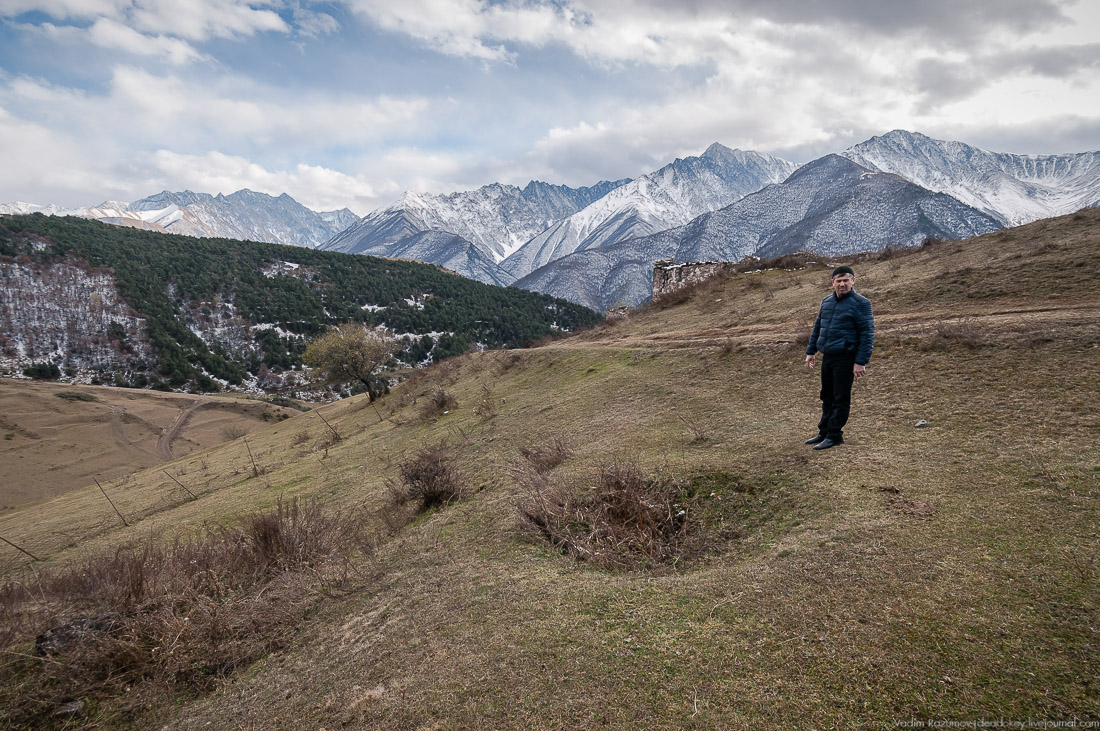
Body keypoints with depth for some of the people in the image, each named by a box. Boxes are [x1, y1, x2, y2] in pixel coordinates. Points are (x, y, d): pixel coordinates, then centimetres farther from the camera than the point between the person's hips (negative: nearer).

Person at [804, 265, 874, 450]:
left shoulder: (860, 303, -9)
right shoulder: (826, 301, 11)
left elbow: (867, 334, -12)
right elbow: (817, 327, 20)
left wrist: (861, 362, -17)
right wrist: (811, 351, 16)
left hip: (845, 358, -7)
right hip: (827, 357, 7)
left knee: (841, 398, 1)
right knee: (827, 396, 15)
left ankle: (834, 435, 10)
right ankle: (824, 432, 26)